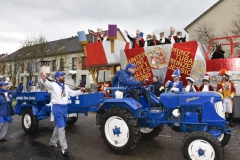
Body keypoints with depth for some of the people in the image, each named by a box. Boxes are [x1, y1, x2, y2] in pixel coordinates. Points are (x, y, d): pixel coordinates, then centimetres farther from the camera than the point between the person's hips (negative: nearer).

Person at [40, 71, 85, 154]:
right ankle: (64, 148, -4)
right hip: (57, 107, -7)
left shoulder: (66, 87, 14)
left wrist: (80, 91, 12)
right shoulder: (53, 85, -7)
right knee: (61, 127, -9)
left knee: (59, 126, 18)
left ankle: (53, 142, 37)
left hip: (64, 107, 8)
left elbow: (72, 93, 23)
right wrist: (44, 79, -50)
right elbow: (47, 84, -28)